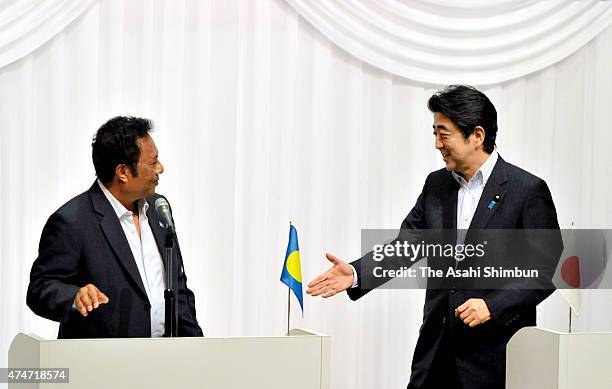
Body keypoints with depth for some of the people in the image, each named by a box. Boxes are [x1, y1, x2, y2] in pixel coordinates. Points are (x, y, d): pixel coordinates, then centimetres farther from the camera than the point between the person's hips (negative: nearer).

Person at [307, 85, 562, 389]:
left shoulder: (528, 190, -8)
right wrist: (356, 273, -9)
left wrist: (492, 306, -18)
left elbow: (546, 271, -9)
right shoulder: (436, 184, 9)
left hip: (495, 354, -5)